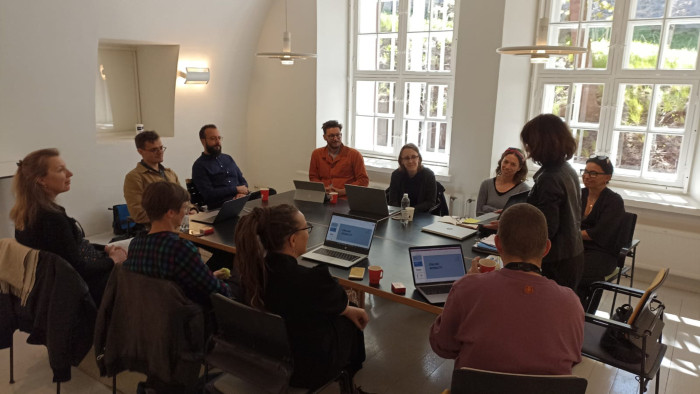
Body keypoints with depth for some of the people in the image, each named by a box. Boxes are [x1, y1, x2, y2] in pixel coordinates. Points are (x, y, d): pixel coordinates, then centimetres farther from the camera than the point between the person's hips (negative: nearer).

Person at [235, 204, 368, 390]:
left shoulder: (253, 268, -15)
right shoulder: (311, 280, -38)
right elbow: (339, 302, -12)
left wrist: (348, 310, 10)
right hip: (306, 369, -5)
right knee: (351, 323, 24)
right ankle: (350, 379, 53)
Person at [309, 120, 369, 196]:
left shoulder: (355, 155, 4)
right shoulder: (316, 154, 15)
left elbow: (364, 180, 1)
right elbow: (313, 177, 18)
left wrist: (342, 191, -10)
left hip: (345, 198, -1)